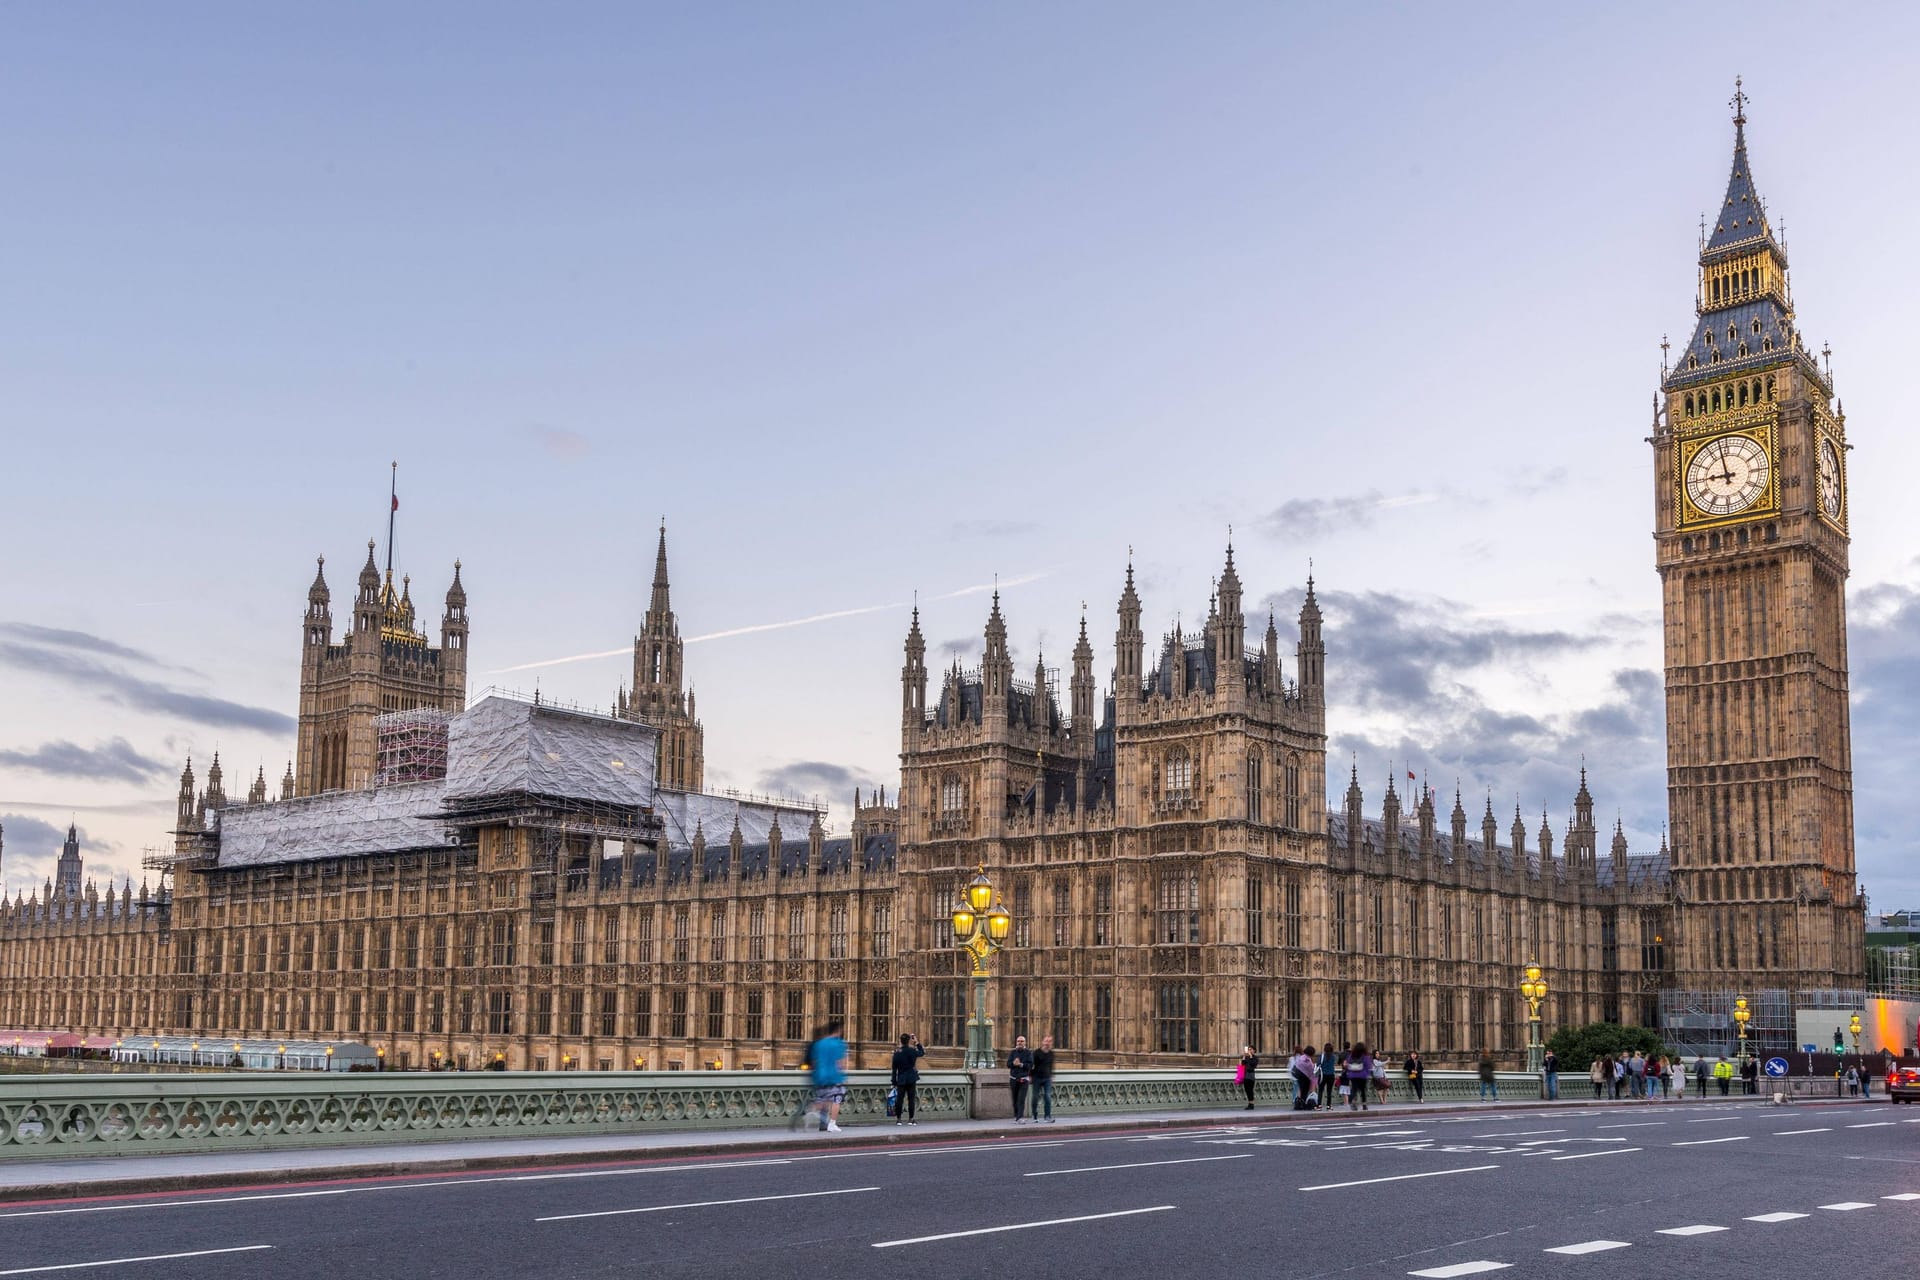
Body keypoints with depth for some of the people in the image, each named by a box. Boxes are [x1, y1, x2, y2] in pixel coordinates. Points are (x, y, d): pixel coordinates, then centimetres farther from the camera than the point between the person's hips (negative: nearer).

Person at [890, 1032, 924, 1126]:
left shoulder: (897, 1053, -2)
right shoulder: (912, 1051, -7)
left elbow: (894, 1068, 2)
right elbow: (922, 1053, 13)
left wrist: (894, 1082, 7)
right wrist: (918, 1043, 18)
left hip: (901, 1079, 2)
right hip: (911, 1079, -2)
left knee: (899, 1099, 5)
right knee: (911, 1099, 3)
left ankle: (898, 1119, 5)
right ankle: (911, 1119, 2)